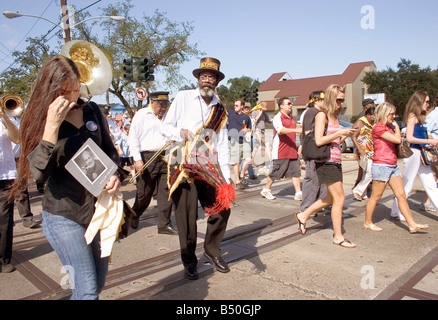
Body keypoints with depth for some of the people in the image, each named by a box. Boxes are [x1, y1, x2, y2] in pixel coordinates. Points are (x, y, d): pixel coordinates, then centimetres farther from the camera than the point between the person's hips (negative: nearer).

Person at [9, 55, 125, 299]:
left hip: (98, 208, 5)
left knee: (99, 281, 18)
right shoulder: (39, 120, -8)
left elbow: (109, 150, 12)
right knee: (87, 290, -3)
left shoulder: (92, 111, 2)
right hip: (64, 215, -4)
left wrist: (115, 175, -8)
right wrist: (52, 125, -27)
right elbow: (39, 172, -19)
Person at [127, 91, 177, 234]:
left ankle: (164, 225, 7)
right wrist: (137, 159, -10)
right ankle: (134, 215, 33)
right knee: (144, 192, 5)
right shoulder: (141, 115, 3)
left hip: (165, 158, 4)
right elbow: (133, 138, -1)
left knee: (166, 191, -1)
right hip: (147, 157, -3)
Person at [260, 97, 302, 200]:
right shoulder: (277, 118, -8)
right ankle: (266, 190, 19)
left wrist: (296, 146, 26)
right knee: (275, 172, 1)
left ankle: (298, 193, 5)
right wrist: (296, 130, -38)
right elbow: (281, 130, -27)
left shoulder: (292, 118, 19)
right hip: (280, 152, -7)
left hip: (292, 151, 7)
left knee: (296, 172, 1)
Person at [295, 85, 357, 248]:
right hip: (326, 162, -9)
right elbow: (319, 141, -19)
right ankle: (338, 237, 9)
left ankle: (303, 216, 29)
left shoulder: (335, 116, 16)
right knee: (339, 198, -4)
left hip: (336, 162, 9)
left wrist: (347, 134, 3)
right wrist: (340, 133, -16)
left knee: (331, 198, 16)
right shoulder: (321, 115, -9)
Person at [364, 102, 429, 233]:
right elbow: (397, 140, -18)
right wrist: (397, 127, -2)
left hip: (393, 166, 9)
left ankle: (412, 225, 11)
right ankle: (367, 223, 14)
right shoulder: (378, 128, -13)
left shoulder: (388, 127, 16)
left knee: (401, 195, 7)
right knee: (376, 196, 1)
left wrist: (395, 128, 10)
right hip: (381, 166, -9)